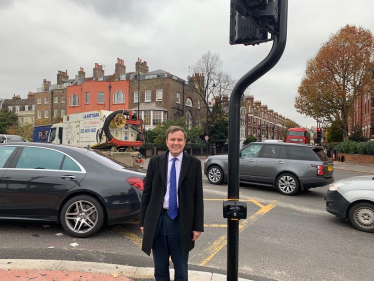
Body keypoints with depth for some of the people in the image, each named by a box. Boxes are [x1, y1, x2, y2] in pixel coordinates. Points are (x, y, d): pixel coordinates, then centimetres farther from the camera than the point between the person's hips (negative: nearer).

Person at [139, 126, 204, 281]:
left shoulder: (194, 163, -3)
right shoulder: (155, 162, 1)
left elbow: (198, 197, -3)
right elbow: (146, 193, 3)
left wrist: (198, 226, -4)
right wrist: (143, 221, 2)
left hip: (181, 222, -1)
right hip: (157, 220, 1)